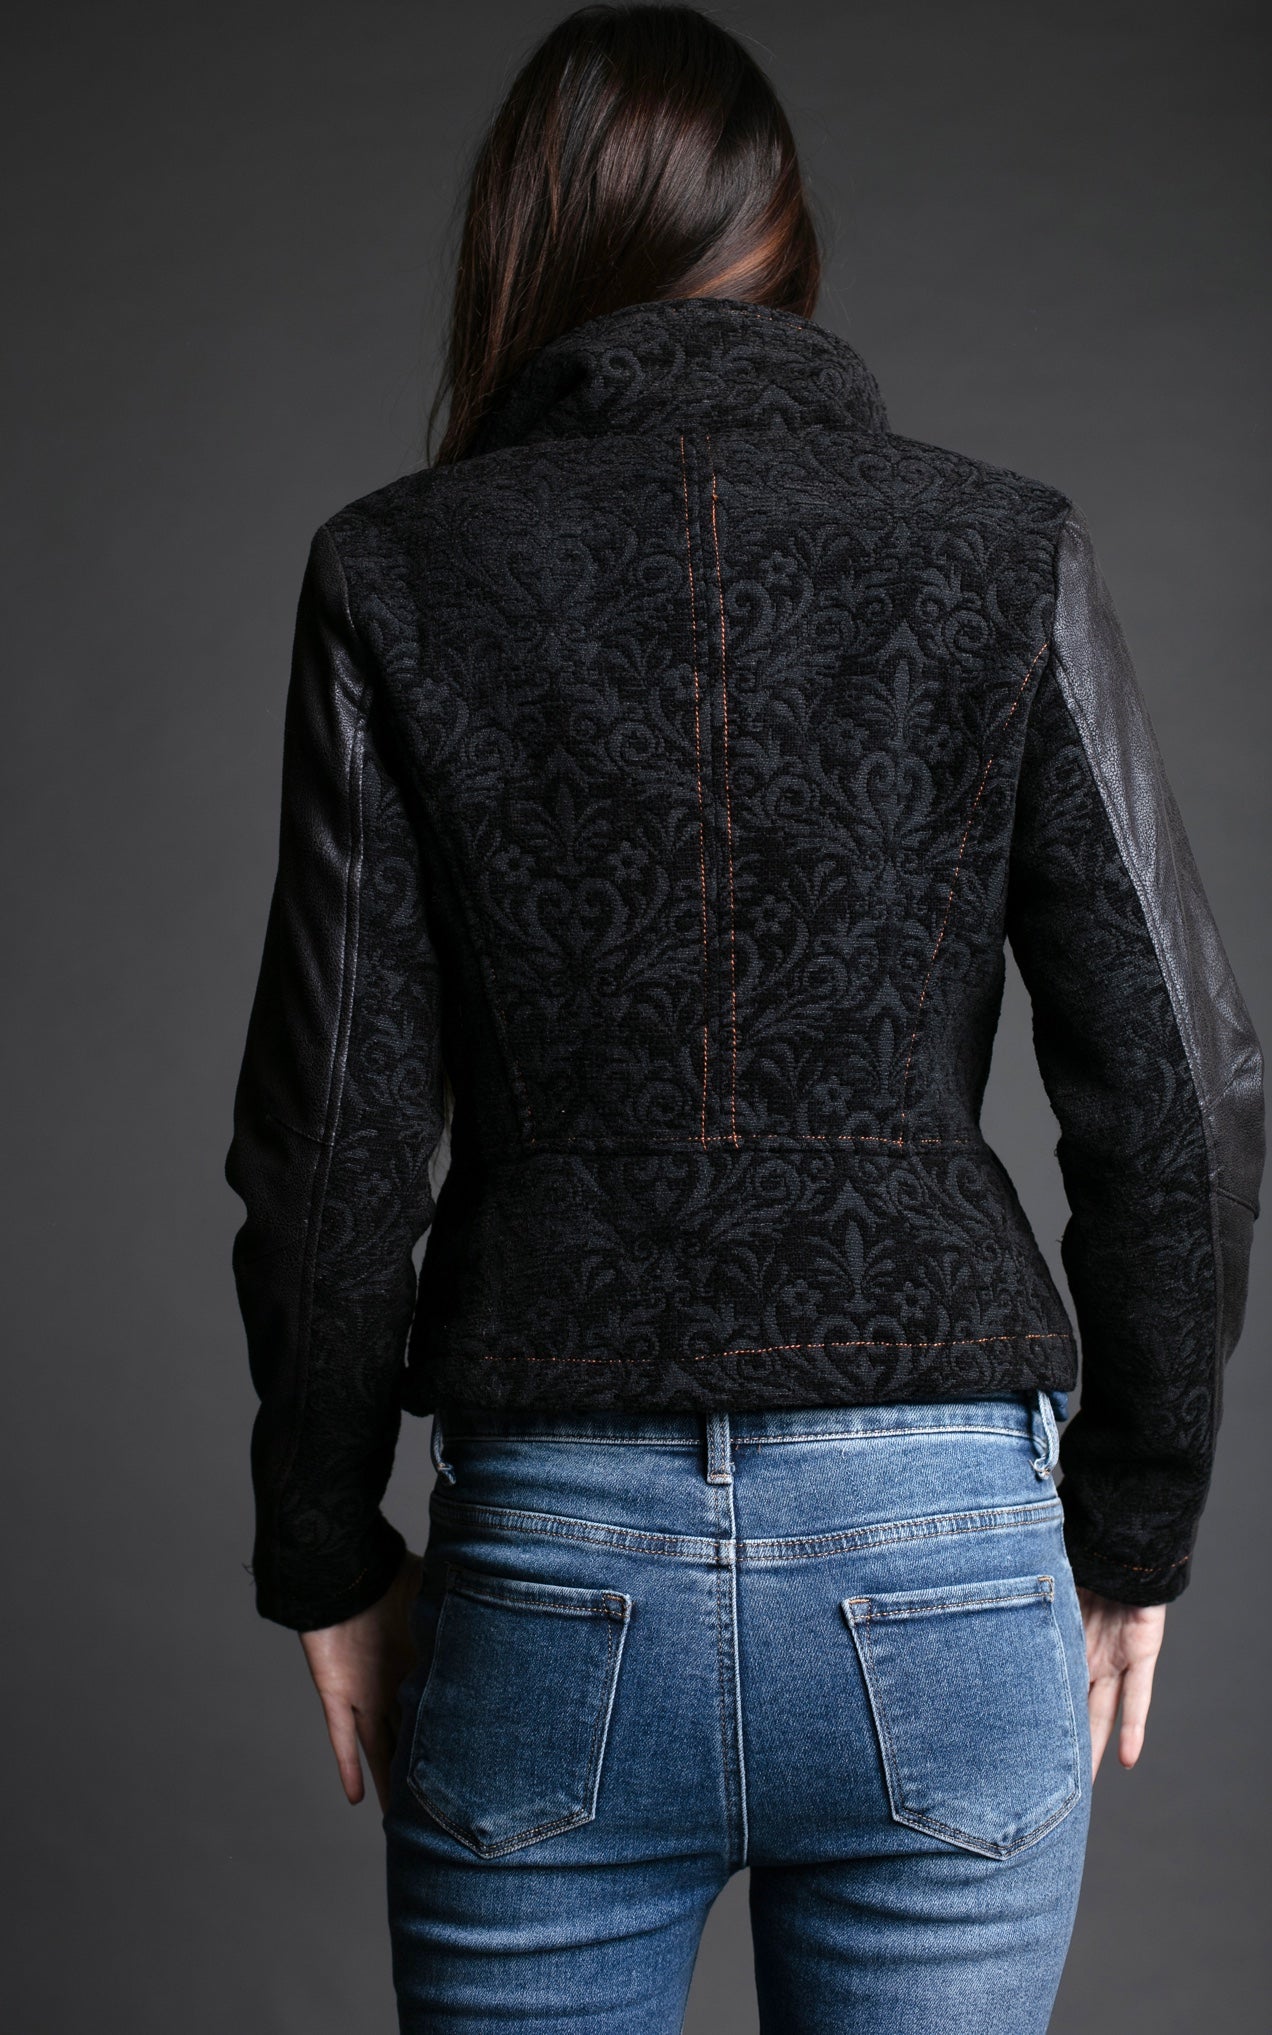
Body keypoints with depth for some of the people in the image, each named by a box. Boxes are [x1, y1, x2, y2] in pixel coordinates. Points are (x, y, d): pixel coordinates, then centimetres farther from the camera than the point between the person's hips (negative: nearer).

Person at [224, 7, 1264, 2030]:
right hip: (941, 1565, 1)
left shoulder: (400, 572, -2)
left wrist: (329, 1556, 9)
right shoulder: (1003, 553, 0)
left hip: (556, 1568, 0)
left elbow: (335, 1131, -3)